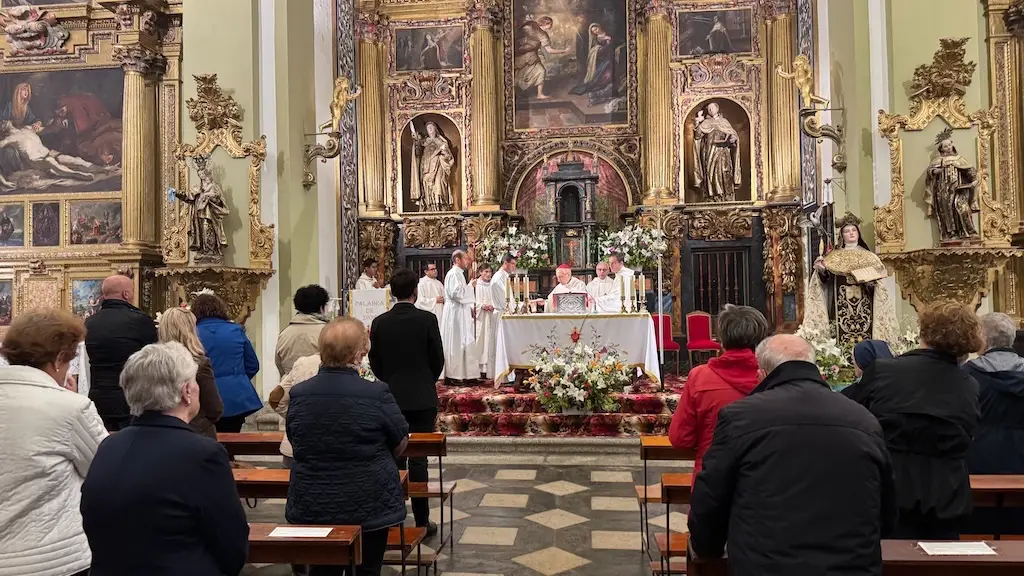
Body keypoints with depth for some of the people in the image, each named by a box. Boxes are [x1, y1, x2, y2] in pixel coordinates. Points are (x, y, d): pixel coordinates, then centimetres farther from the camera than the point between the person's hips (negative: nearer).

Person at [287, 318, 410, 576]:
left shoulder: (298, 394, -7)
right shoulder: (377, 394, -18)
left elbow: (297, 445, 9)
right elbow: (400, 445, -4)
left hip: (313, 505, 3)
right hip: (369, 505, -3)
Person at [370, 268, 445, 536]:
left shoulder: (379, 322, -2)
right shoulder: (427, 319, -10)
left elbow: (374, 361, 4)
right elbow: (438, 359, -4)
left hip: (391, 398, 2)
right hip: (422, 398, -2)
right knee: (418, 458, 3)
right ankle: (421, 519, 10)